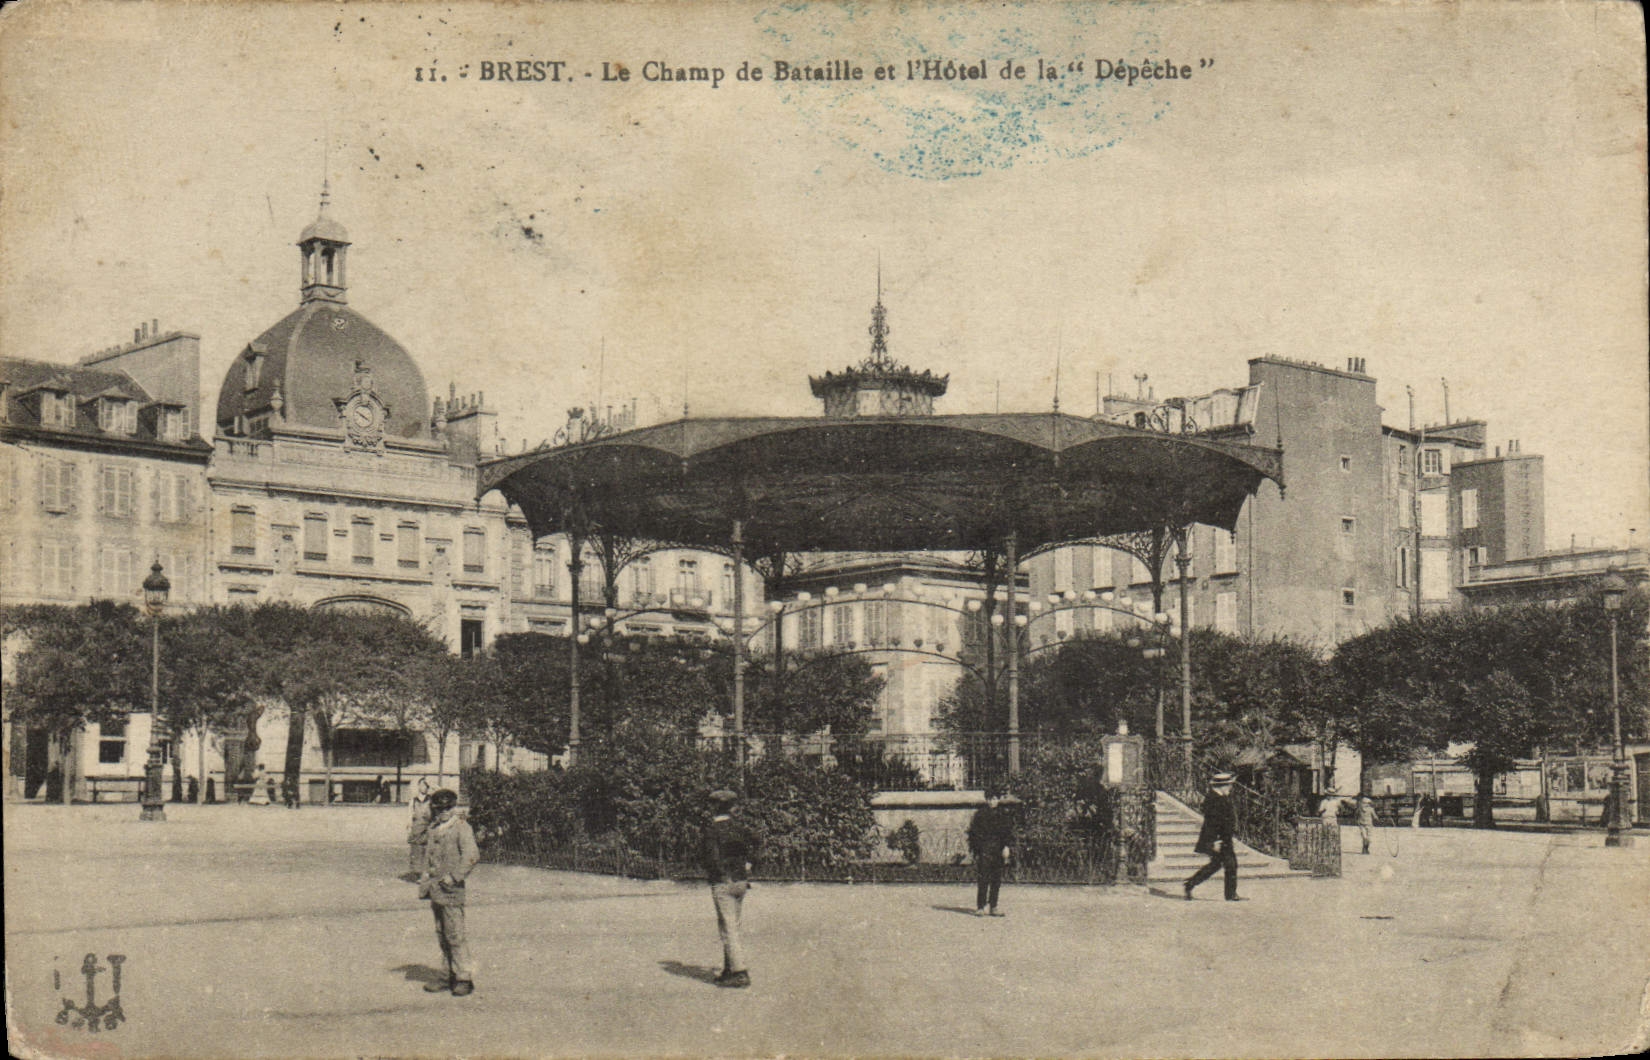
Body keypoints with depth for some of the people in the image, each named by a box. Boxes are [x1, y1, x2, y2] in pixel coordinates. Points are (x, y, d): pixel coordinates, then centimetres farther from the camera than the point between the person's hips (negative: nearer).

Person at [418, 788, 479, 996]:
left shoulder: (461, 827, -9)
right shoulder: (435, 829, 15)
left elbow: (471, 855, -19)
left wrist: (453, 876, -20)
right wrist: (425, 878, 15)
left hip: (450, 889, -8)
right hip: (436, 889, 8)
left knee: (455, 935, -8)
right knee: (442, 934, 11)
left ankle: (465, 978, -3)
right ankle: (451, 976, 18)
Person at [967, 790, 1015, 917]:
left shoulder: (1003, 815, 10)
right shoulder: (980, 814, 3)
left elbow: (1009, 832, 10)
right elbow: (973, 832, 4)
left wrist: (1006, 847, -4)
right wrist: (975, 850, -2)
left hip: (998, 852, 3)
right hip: (984, 851, -3)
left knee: (996, 881, 4)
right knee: (982, 880, -8)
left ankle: (993, 907, 11)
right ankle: (980, 907, -6)